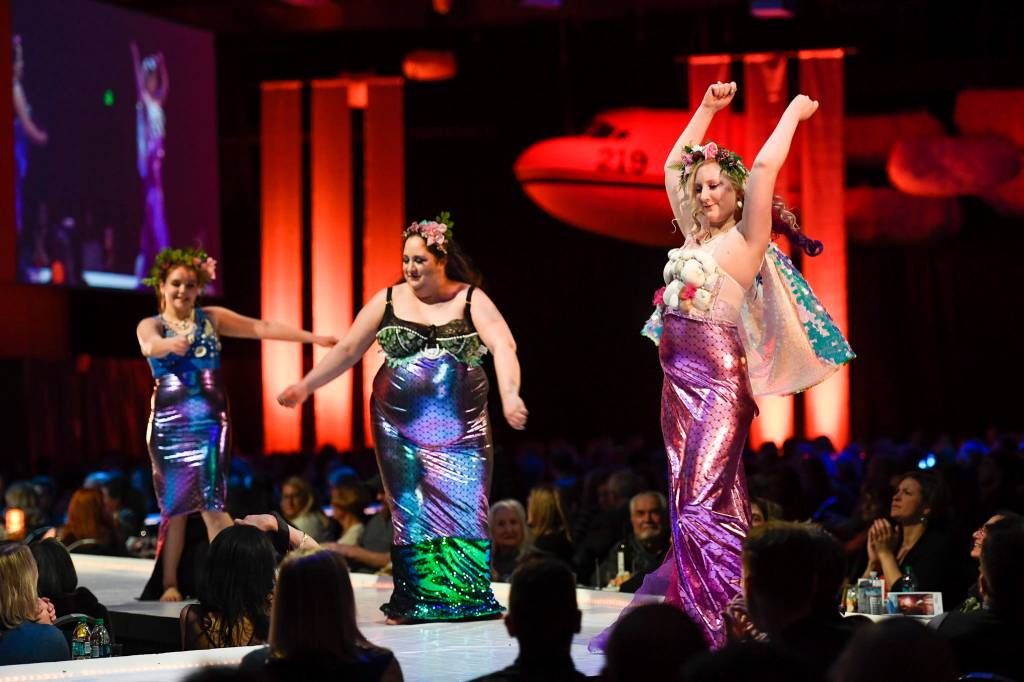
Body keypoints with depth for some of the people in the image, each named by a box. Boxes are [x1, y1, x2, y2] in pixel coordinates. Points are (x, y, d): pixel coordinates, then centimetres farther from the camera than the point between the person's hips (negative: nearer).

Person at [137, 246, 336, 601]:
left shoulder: (211, 318, 10)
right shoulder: (150, 325, 5)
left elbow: (260, 327, 7)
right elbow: (151, 345, -19)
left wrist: (312, 337, 1)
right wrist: (171, 345, -43)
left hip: (211, 418, 0)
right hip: (170, 421, 0)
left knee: (211, 500, -9)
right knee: (175, 502, 0)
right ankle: (169, 583, 9)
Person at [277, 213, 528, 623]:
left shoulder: (471, 300, -1)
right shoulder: (388, 302, 6)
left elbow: (503, 346, -14)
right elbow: (347, 350, 8)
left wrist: (509, 395, -31)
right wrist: (305, 386, 1)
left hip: (461, 428, -1)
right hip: (400, 427, 1)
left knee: (465, 508, -4)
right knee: (410, 512, 2)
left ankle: (471, 599, 2)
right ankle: (411, 602, 6)